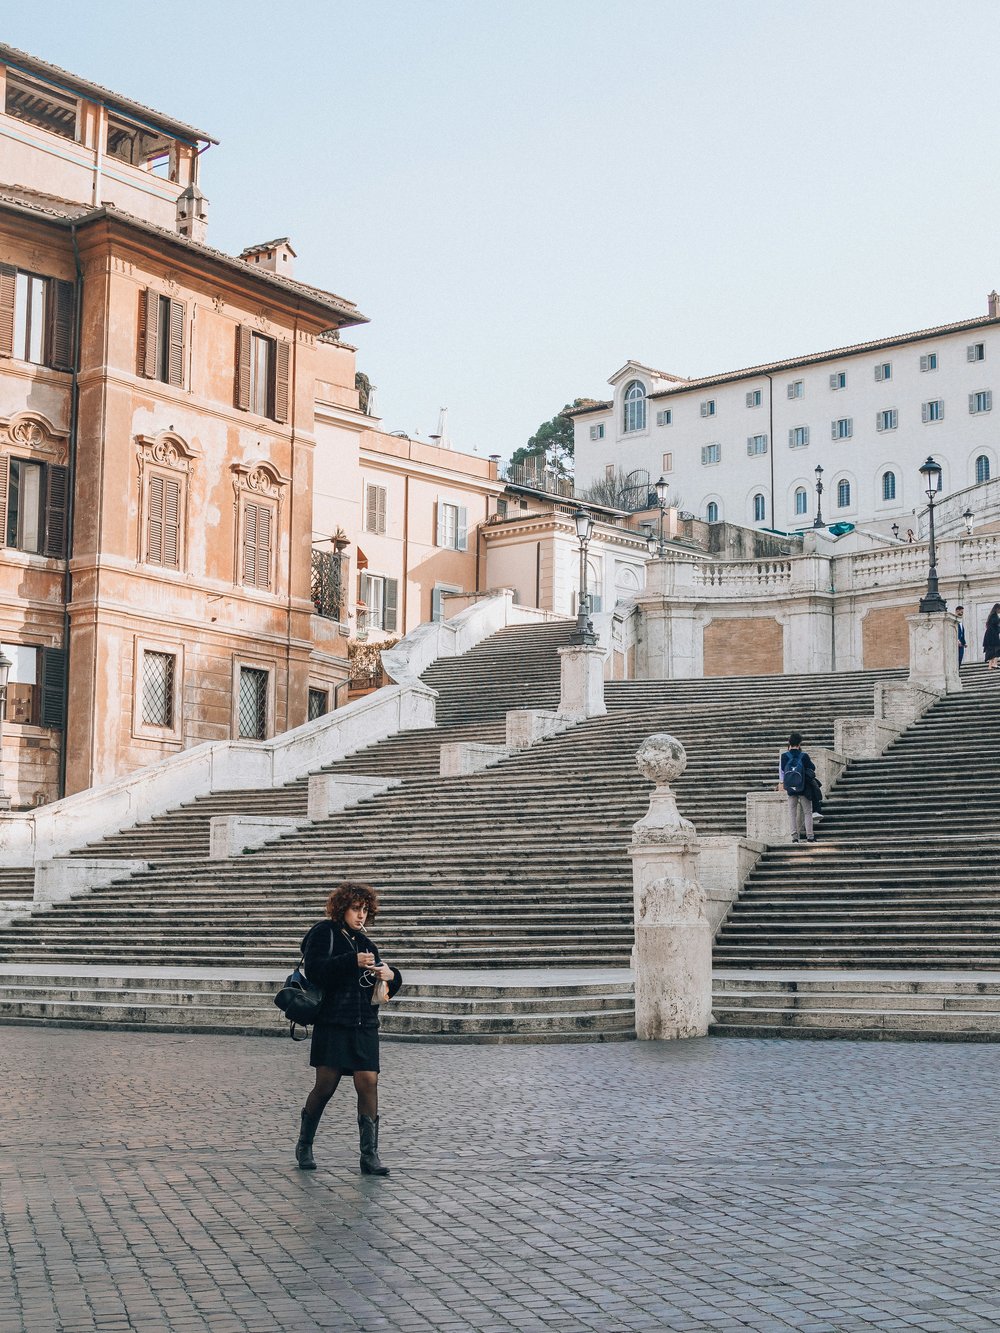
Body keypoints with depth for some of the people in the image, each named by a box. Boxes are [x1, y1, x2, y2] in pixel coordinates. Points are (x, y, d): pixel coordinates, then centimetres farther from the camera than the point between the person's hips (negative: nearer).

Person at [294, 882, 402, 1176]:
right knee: (325, 1086, -4)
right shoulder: (324, 932, 2)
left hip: (364, 1025, 5)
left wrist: (391, 976, -2)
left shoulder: (364, 942, 19)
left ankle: (369, 1155, -2)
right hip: (332, 1024, -5)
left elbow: (382, 989, 20)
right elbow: (314, 969, -15)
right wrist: (352, 962, -22)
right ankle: (304, 1146, 17)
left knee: (368, 1084, -6)